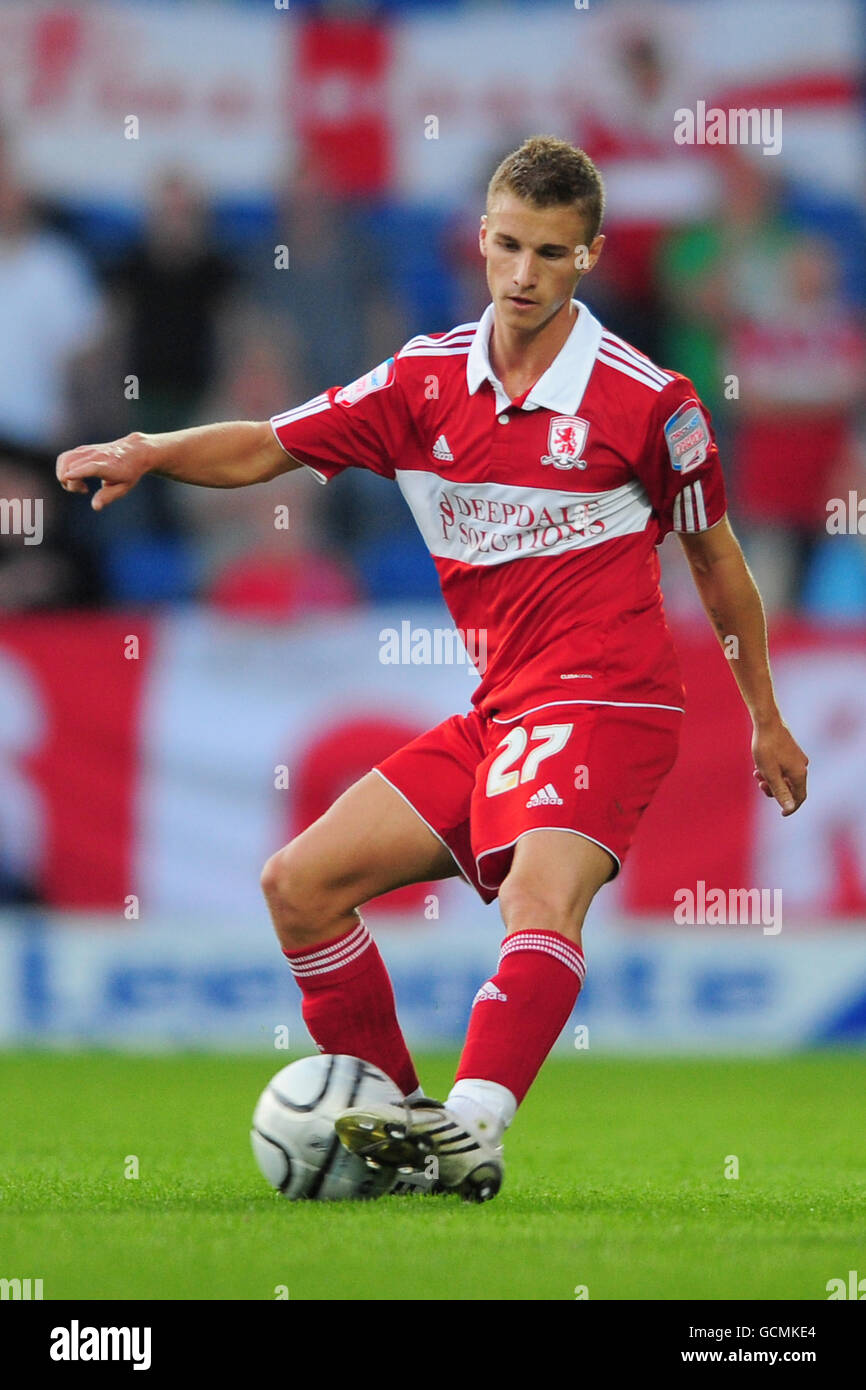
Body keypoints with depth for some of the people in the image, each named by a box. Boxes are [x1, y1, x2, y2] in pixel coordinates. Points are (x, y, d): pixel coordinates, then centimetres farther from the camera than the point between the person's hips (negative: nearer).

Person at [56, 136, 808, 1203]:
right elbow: (268, 446, 9)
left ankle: (472, 1132, -50)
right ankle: (390, 1118, 6)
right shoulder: (426, 380, 7)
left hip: (608, 704, -6)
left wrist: (766, 718, 17)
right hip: (496, 710, 6)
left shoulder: (647, 400, -4)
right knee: (298, 883, 0)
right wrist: (147, 453, -11)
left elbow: (714, 556, 9)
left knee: (540, 893, -34)